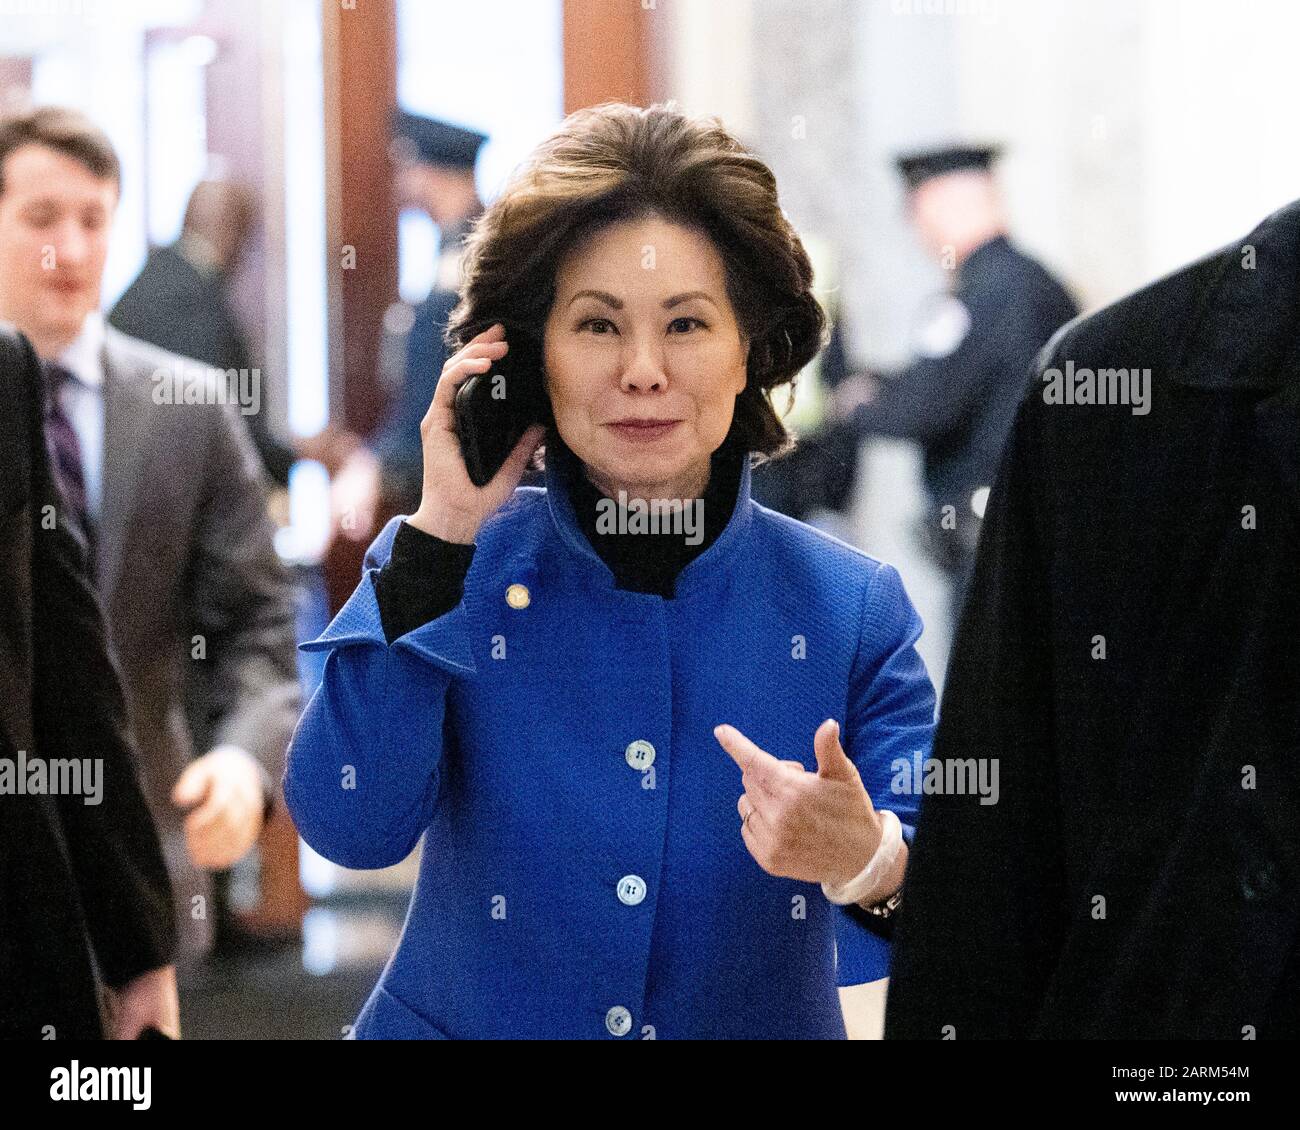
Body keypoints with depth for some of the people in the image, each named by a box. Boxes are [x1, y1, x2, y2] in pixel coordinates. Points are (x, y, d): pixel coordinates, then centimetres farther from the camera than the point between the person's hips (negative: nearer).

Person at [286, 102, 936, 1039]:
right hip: (469, 1020, 0)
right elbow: (349, 826, -20)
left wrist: (867, 863, -34)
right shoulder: (456, 570, -7)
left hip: (766, 1020, 0)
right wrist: (442, 532, -20)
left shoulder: (853, 608, -7)